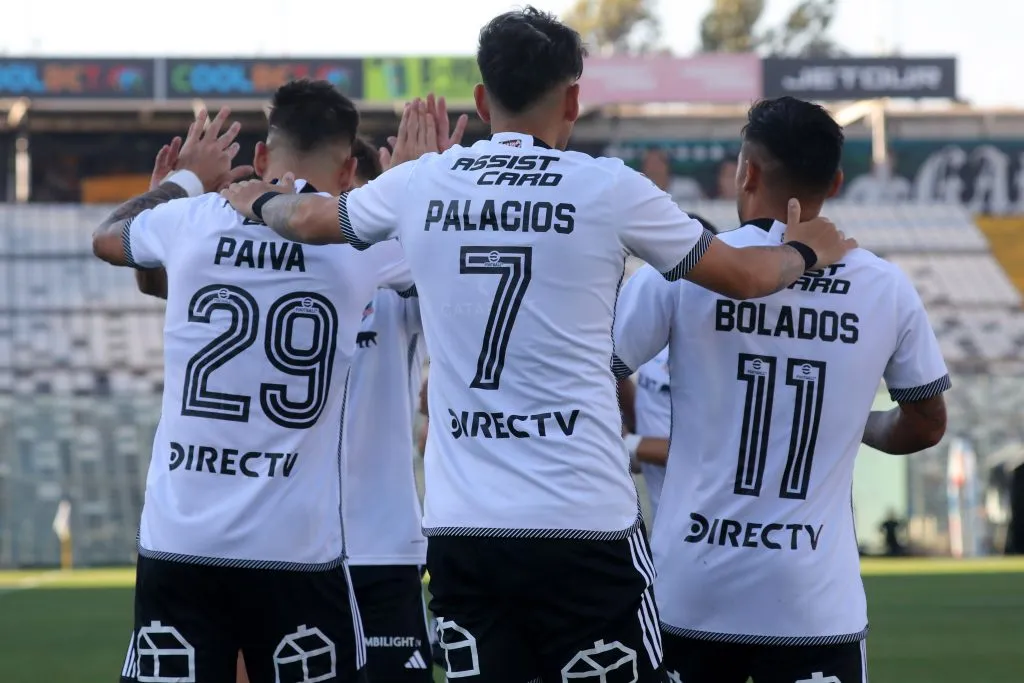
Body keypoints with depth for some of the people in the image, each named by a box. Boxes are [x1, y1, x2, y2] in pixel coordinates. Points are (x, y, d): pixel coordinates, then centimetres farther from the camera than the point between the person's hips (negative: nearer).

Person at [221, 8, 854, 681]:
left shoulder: (420, 184, 7)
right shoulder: (610, 189, -2)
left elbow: (307, 218, 28)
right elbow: (742, 275, 12)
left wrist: (257, 201, 50)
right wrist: (806, 251, 33)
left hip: (459, 528, 3)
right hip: (585, 525, -3)